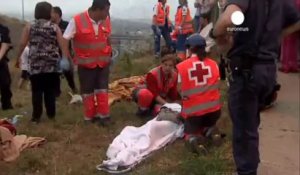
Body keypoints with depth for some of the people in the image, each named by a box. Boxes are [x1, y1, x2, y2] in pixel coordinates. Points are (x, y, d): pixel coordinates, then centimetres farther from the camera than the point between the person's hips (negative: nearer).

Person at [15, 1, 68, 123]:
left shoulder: (29, 26, 2)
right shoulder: (54, 27, 1)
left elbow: (22, 44, 2)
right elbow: (62, 45, -2)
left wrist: (17, 58, 12)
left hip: (35, 64, 0)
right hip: (51, 64, 1)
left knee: (37, 91, 4)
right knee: (50, 90, 9)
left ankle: (36, 116, 8)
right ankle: (51, 114, 17)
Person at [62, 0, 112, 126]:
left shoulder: (106, 20, -4)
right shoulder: (77, 21, -17)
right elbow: (65, 39, -12)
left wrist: (109, 54, 16)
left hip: (103, 62, 3)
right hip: (85, 63, -2)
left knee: (102, 89, 5)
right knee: (87, 91, 8)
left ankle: (103, 115, 14)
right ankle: (90, 116, 21)